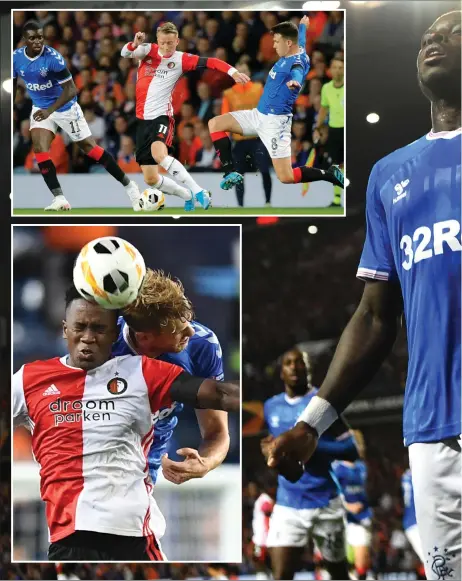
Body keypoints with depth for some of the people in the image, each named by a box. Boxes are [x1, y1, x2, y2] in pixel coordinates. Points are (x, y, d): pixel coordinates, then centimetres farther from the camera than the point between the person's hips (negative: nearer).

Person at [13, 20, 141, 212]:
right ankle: (59, 199, -13)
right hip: (40, 108, 5)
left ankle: (129, 187, 10)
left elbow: (71, 90, -27)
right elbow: (13, 85, 7)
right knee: (39, 149, -16)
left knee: (90, 148, -2)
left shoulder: (53, 57, -27)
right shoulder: (16, 58, -11)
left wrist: (50, 110, -37)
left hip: (65, 107, -5)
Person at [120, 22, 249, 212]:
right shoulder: (148, 51, 2)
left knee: (159, 154, -36)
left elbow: (210, 62, -11)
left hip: (162, 117, -4)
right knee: (150, 179, 5)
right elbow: (125, 53, -13)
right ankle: (187, 196, 30)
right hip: (142, 119, 4)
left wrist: (233, 72, -25)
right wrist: (135, 43, -35)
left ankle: (197, 191, -31)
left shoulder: (180, 59, -3)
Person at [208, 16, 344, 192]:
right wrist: (302, 25, 54)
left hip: (275, 121, -10)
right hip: (259, 114, 10)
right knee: (215, 124, 2)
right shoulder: (297, 51, 6)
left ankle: (331, 175, 6)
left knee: (286, 177, -13)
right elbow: (301, 40, 31)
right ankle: (231, 173, -3)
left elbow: (297, 75, -47)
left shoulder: (296, 63, -21)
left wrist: (294, 83, -71)